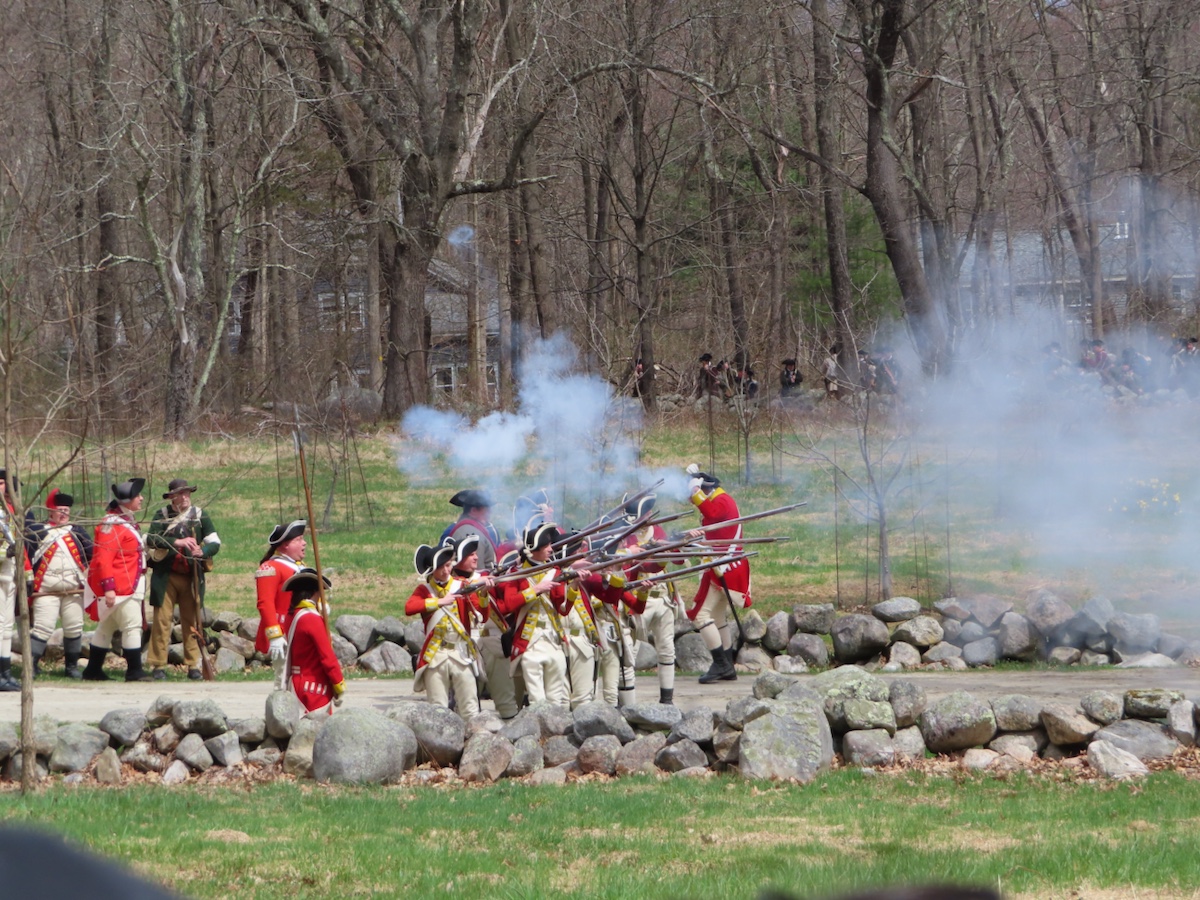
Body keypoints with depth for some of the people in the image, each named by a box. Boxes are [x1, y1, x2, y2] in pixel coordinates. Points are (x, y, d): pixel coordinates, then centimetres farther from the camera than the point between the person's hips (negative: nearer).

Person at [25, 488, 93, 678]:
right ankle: (31, 666, -8)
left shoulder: (77, 532, 13)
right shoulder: (37, 532, 4)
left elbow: (92, 554, 8)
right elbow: (25, 556, 2)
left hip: (74, 590, 4)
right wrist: (28, 580, -5)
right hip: (46, 590, -3)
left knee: (74, 628, 6)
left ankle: (72, 666, 18)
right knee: (42, 628, -11)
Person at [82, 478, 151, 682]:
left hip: (129, 587, 10)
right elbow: (103, 559, -22)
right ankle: (134, 671, -9)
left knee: (107, 627, 13)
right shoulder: (111, 525, -15)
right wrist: (108, 587, -27)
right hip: (119, 587, -10)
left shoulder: (128, 522, 17)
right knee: (133, 625, -11)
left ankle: (93, 670, 19)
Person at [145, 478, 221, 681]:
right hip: (165, 575, -1)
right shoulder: (162, 515, 2)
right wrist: (177, 542, -24)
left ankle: (193, 666, 8)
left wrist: (202, 551, -22)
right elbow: (151, 539, -12)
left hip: (192, 576, 1)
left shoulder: (200, 515, 6)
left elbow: (215, 543, 1)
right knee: (162, 620, -3)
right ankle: (158, 666, 1)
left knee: (192, 621, 3)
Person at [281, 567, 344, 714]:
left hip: (296, 684, 8)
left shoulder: (291, 617, 8)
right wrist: (339, 686, -9)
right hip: (314, 689, -8)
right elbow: (327, 656, -17)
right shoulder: (313, 619, -17)